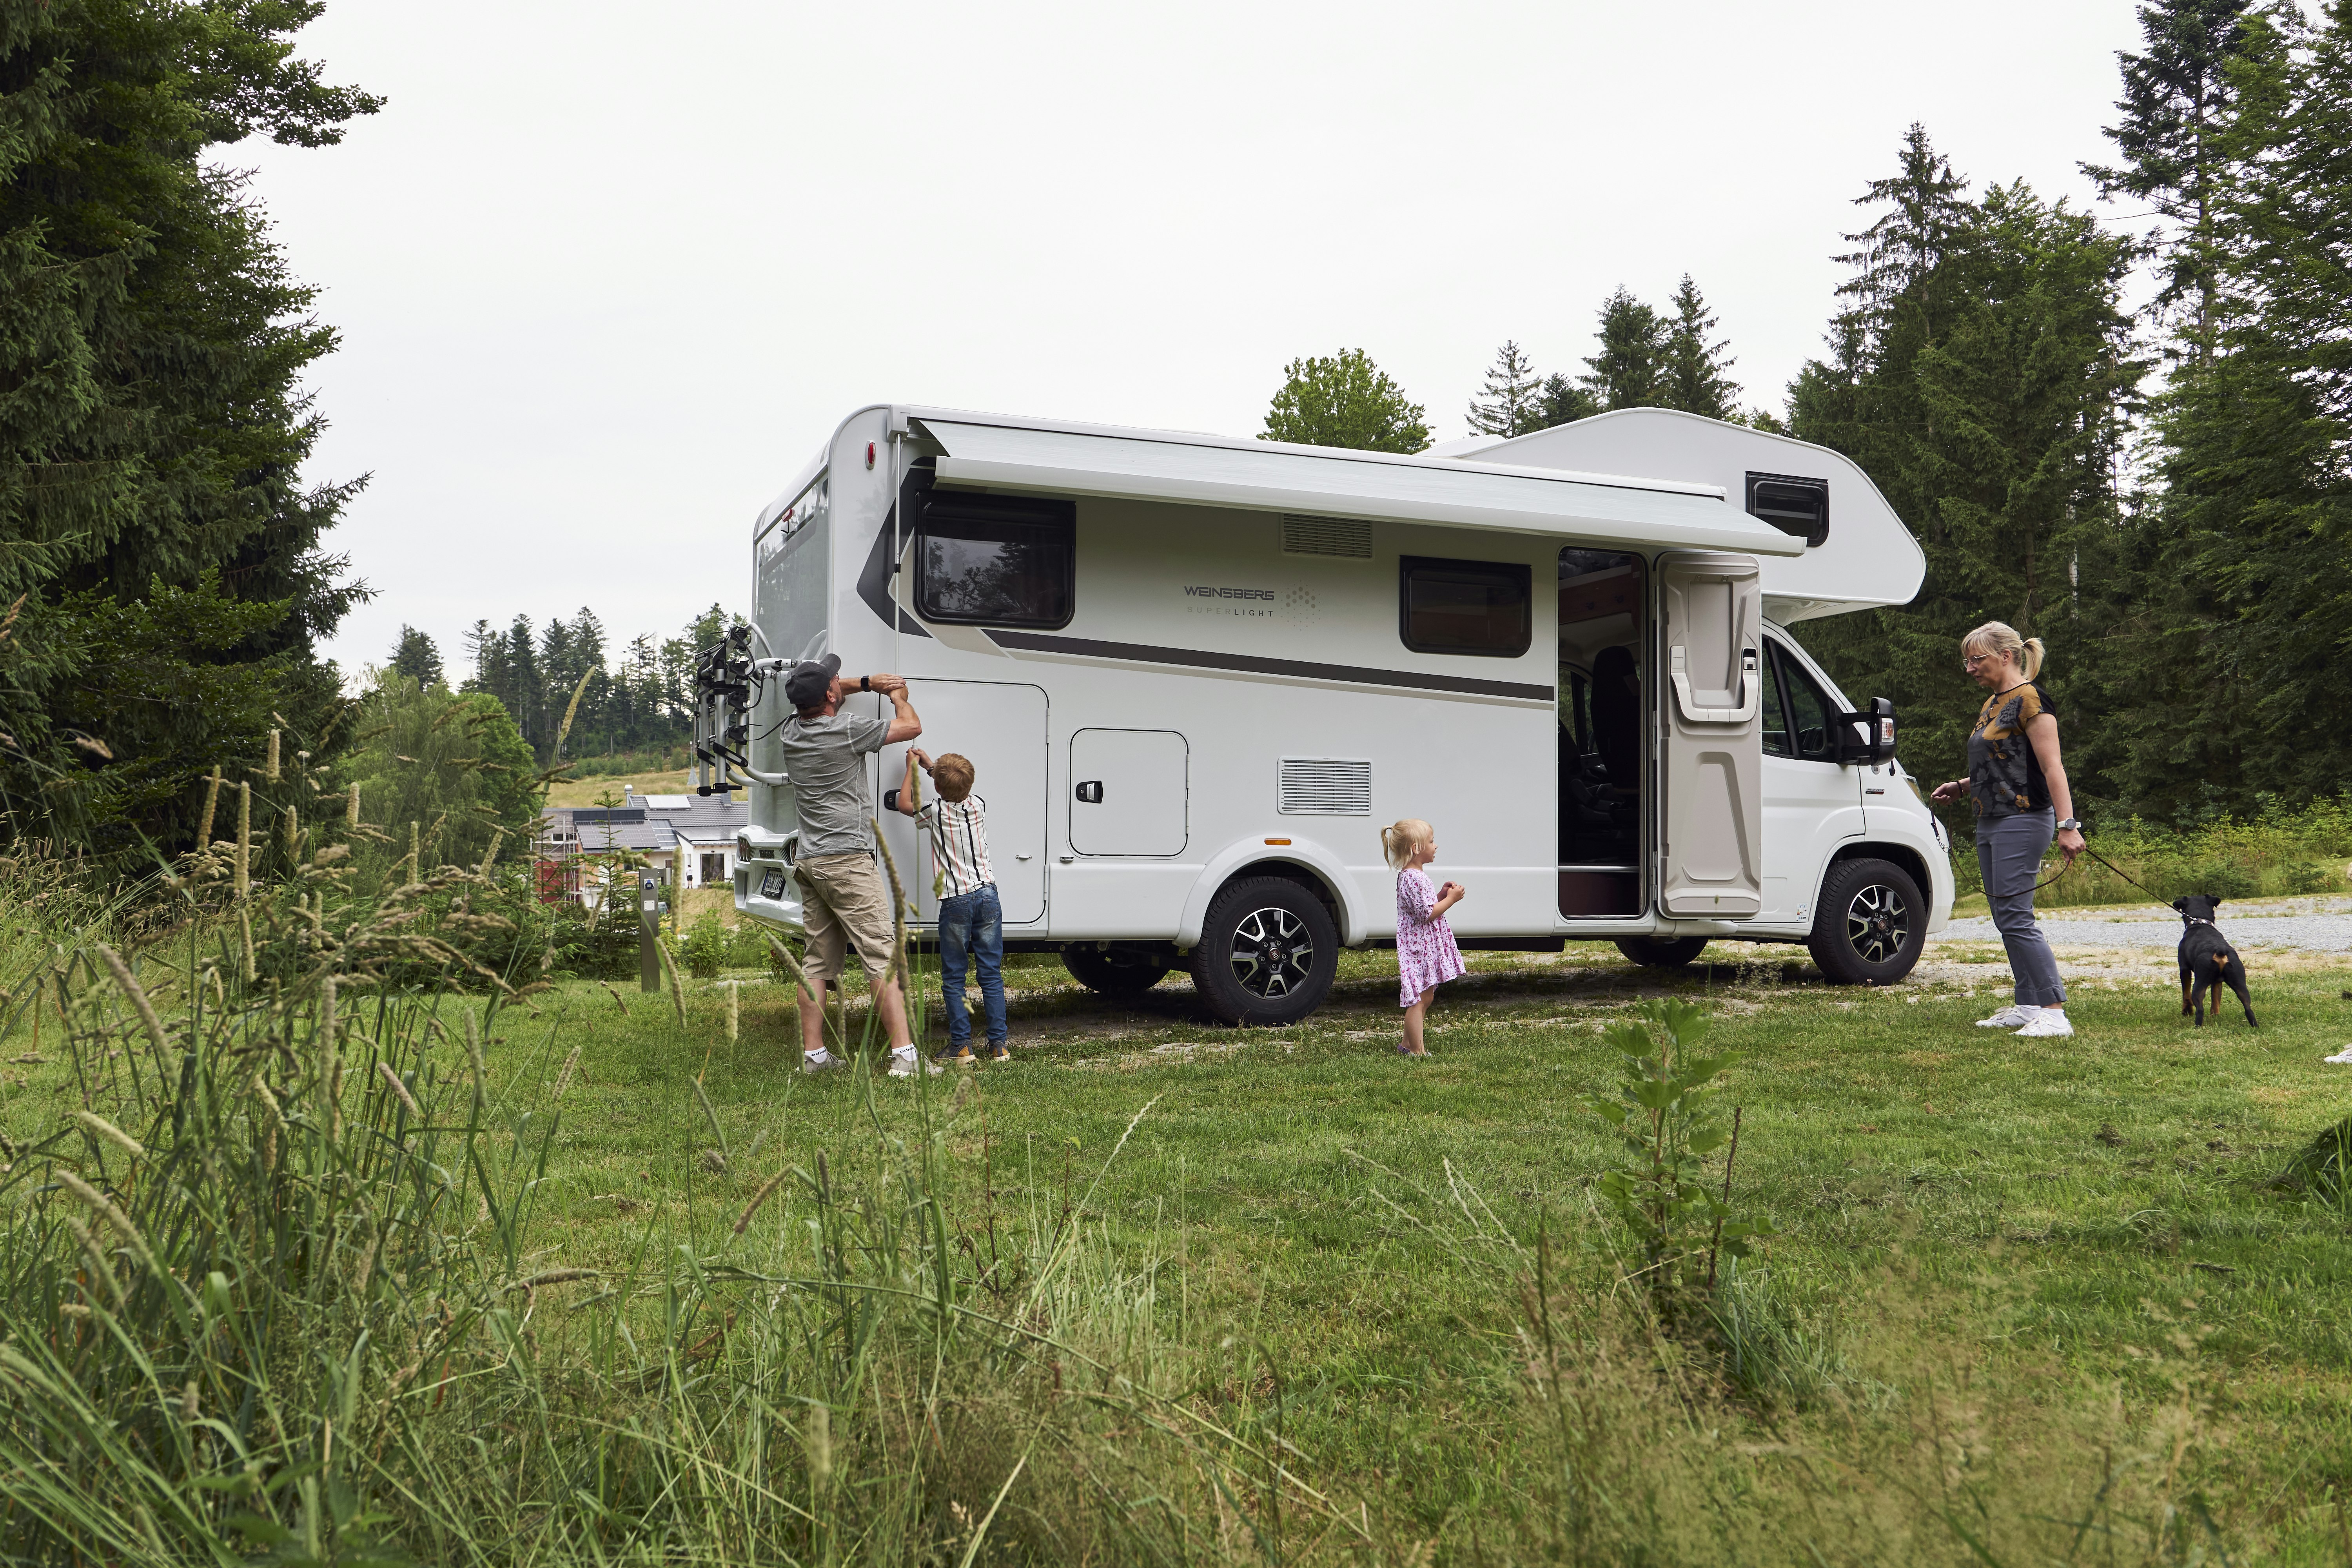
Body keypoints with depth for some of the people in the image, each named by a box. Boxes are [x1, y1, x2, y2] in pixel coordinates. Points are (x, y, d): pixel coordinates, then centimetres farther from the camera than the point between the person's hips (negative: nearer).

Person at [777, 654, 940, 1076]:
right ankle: (904, 1055, -13)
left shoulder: (790, 732, 9)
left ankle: (813, 1054, 13)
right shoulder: (847, 730, -12)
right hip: (848, 860, -8)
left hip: (808, 862, 8)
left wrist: (868, 683, 27)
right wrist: (899, 697, 20)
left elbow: (815, 700, 32)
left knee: (819, 959, 11)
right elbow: (911, 727, 0)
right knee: (883, 955, -8)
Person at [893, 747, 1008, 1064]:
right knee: (991, 974, 6)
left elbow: (904, 803, 16)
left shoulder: (936, 812, -6)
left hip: (955, 902, -3)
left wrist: (912, 768, 28)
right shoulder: (979, 805, 4)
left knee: (953, 977, 6)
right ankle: (999, 1044, 4)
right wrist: (930, 765, 38)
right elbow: (960, 791, 29)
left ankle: (961, 1044, 3)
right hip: (987, 895, 3)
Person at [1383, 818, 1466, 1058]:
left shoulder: (1411, 876, 14)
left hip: (1426, 947, 11)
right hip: (1419, 948, -11)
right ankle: (1417, 1052, -1)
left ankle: (1408, 1045, 26)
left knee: (1424, 997, 17)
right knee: (1419, 999, -5)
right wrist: (1451, 899, -16)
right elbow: (1427, 914, -24)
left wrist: (1441, 894, 9)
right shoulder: (1414, 879, -20)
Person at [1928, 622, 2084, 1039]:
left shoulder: (2030, 700, -11)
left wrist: (2067, 825, -25)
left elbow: (2052, 767, -19)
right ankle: (2027, 1006, 18)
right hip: (1991, 822, 10)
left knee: (2015, 917, -13)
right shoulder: (1993, 704, 17)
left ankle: (2055, 1012, -11)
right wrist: (1963, 787, 15)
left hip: (2023, 821, -10)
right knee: (2005, 916, 11)